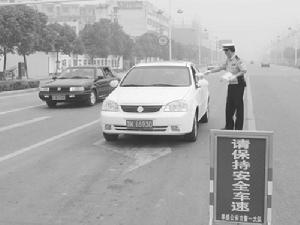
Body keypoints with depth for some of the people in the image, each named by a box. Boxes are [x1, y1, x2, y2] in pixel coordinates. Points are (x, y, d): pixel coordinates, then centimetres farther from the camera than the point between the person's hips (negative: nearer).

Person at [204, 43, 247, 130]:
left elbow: (244, 70, -19)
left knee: (239, 106, -2)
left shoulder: (237, 60, -14)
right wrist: (210, 71, 16)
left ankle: (238, 128, 5)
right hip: (231, 85, 8)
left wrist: (235, 76, -27)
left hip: (238, 84, -8)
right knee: (229, 106, 12)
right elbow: (221, 67, 20)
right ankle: (229, 126, 22)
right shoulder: (228, 60, 11)